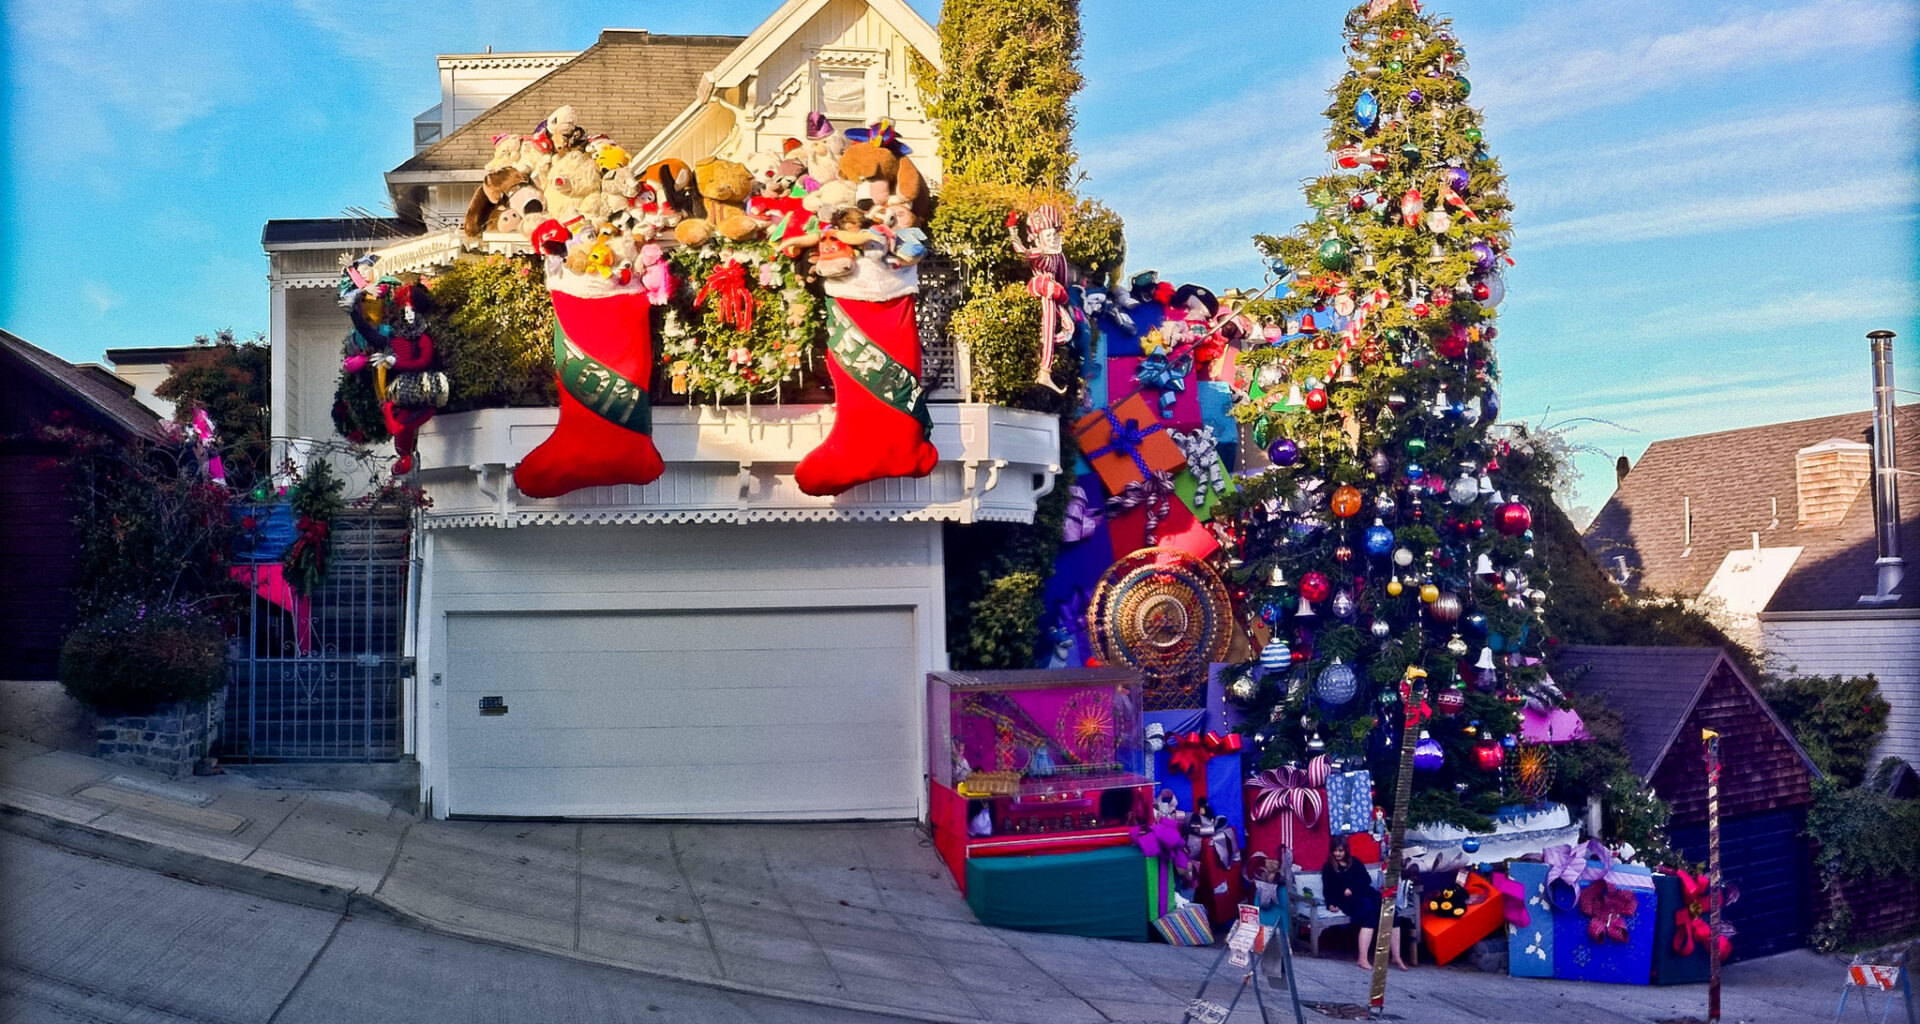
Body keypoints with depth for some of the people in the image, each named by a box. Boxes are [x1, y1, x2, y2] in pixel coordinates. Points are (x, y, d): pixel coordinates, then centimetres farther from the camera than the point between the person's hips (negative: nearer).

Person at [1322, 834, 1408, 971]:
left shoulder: (1355, 862, 22)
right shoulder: (1328, 867, 15)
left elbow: (1367, 880, 11)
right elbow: (1329, 888, 6)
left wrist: (1352, 889, -6)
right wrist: (1331, 903, -13)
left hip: (1365, 893, 4)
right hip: (1348, 899, -4)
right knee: (1368, 911, -35)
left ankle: (1396, 957, -23)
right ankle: (1363, 958, -43)